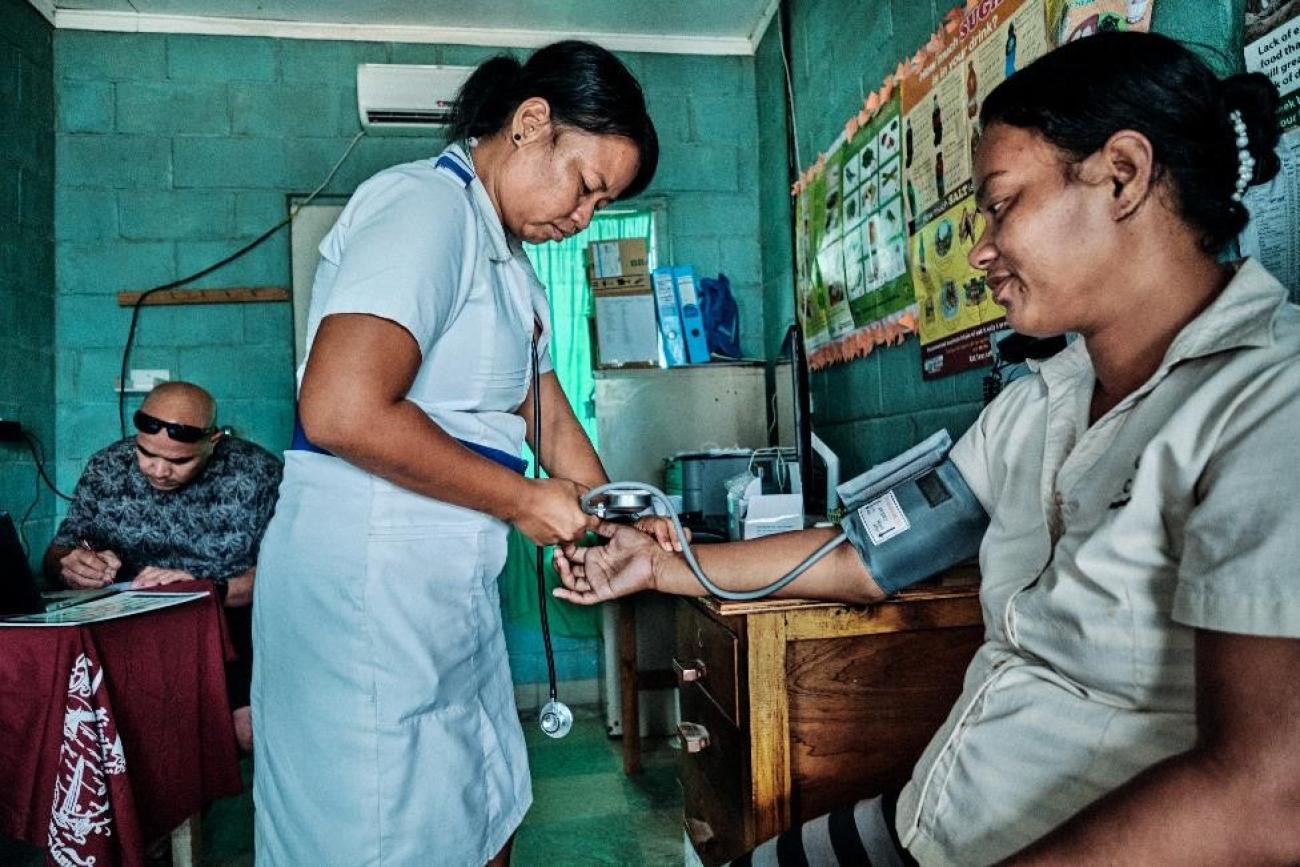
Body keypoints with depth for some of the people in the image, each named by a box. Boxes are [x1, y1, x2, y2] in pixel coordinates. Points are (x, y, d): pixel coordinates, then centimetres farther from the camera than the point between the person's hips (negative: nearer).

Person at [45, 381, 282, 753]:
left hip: (230, 624, -3)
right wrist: (68, 565, -11)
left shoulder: (257, 473, -8)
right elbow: (56, 553, 13)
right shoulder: (106, 467, 4)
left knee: (251, 729, -28)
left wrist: (214, 590, -27)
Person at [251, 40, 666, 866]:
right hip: (369, 580, -10)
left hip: (453, 579, 10)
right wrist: (522, 499, -17)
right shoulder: (425, 204, -15)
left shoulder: (509, 257, 17)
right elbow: (342, 411, -27)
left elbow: (546, 408, 21)